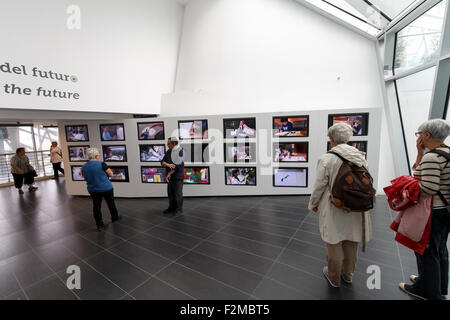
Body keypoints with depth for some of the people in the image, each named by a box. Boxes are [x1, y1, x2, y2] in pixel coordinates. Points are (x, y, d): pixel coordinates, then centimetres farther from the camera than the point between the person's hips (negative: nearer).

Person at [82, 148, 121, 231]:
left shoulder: (84, 167, -1)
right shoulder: (101, 164, -18)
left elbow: (86, 178, 11)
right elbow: (111, 174, -14)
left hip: (93, 190, 4)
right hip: (106, 188, -4)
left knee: (97, 206, 13)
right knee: (111, 203, 17)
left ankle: (99, 225, 19)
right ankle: (115, 217, 36)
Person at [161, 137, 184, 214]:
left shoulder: (179, 151, -13)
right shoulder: (168, 152, 10)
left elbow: (177, 165, -19)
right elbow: (162, 162, 3)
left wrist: (169, 174, -13)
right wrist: (168, 164, -19)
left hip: (178, 177, -7)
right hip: (171, 177, 7)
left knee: (178, 193, 0)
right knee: (170, 193, 11)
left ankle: (179, 209, 13)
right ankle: (172, 208, 24)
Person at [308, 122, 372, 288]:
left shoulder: (326, 159, -19)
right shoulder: (361, 157, -2)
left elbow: (319, 186, -14)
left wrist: (313, 204, 3)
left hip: (334, 210, -5)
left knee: (334, 244, 13)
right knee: (351, 243, 22)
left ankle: (334, 278, 34)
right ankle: (348, 274, 44)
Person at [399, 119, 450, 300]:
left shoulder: (432, 157, -22)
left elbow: (428, 188, -28)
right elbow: (419, 171, 9)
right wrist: (420, 154, 1)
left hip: (432, 212, -9)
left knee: (426, 250, 7)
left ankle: (427, 291, 26)